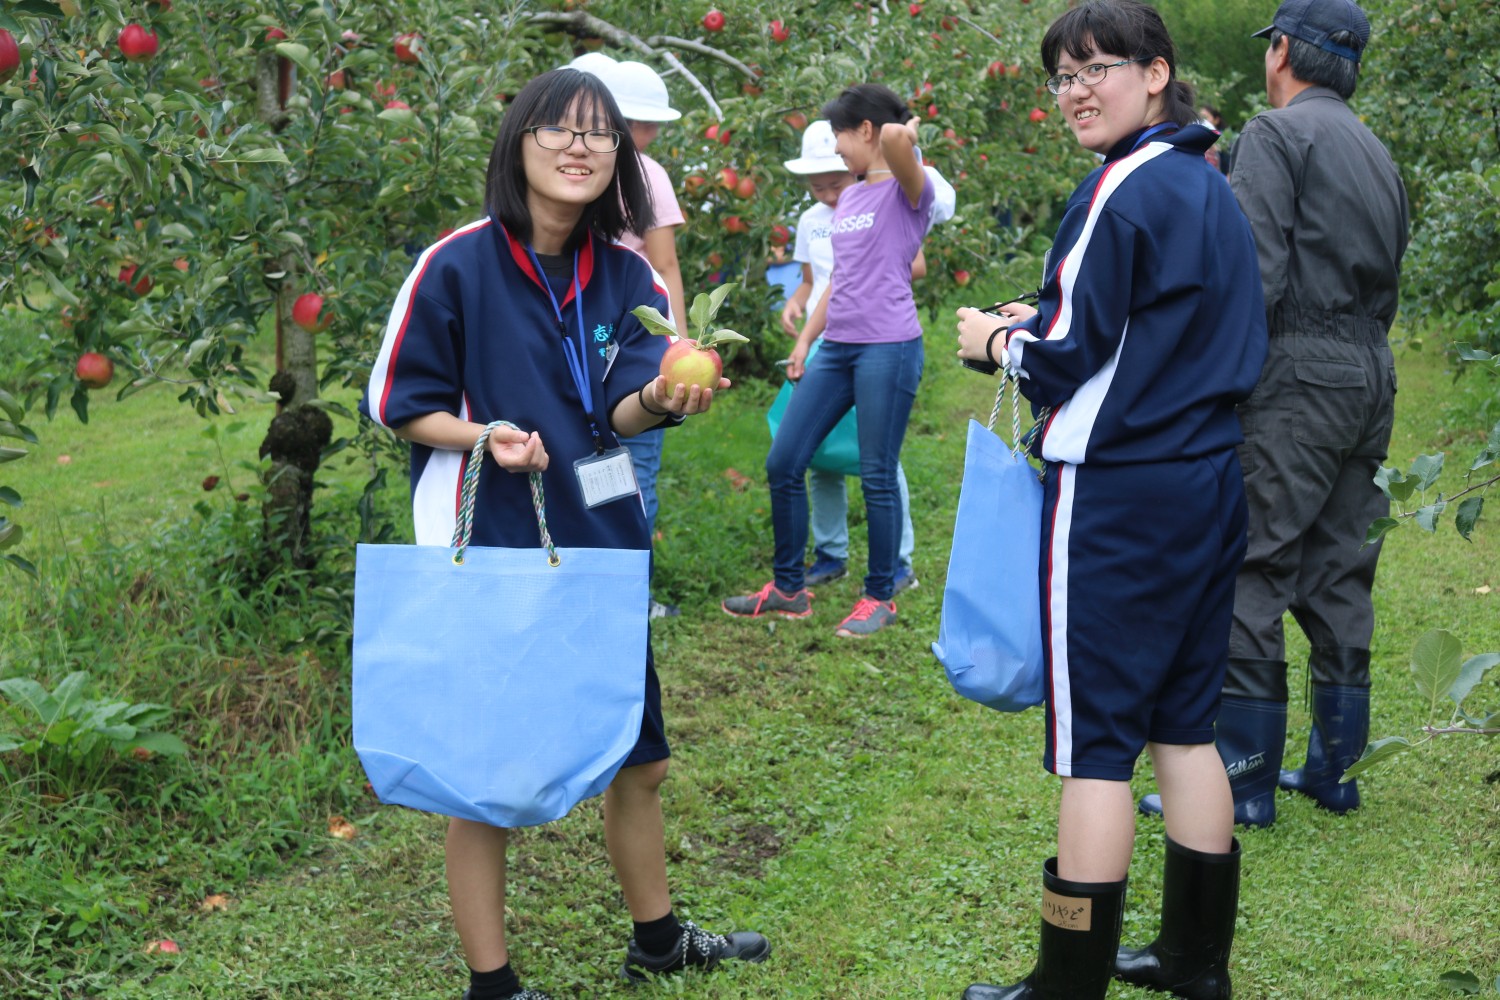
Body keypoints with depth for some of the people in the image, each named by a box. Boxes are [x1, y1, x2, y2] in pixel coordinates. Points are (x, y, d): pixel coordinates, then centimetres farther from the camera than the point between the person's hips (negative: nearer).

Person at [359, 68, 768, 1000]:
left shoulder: (629, 276, 1)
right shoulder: (457, 265, -11)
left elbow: (619, 410, -8)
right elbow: (397, 402, -5)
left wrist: (660, 400, -31)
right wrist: (484, 436, -23)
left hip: (603, 544, 5)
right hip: (488, 549, -5)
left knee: (640, 762, 18)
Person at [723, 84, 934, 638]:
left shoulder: (908, 191, -6)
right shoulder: (848, 198, 19)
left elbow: (895, 137, -29)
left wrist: (907, 132, -7)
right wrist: (804, 341, 21)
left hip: (888, 347, -8)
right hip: (836, 348, 8)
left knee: (877, 478, -1)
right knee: (783, 465, 6)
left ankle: (880, 596, 14)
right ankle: (789, 587, 19)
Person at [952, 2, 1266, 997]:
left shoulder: (1123, 191, -14)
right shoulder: (1211, 188, 14)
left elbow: (1066, 360, -16)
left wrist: (996, 339, 3)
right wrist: (1047, 324, 14)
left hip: (1117, 499, -9)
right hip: (1209, 486, 9)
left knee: (1095, 739, -2)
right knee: (1185, 725, 15)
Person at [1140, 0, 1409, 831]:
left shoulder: (1276, 134, -7)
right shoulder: (1377, 156, 20)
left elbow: (1254, 278, -17)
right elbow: (1384, 290, 20)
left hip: (1298, 378, -9)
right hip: (1371, 374, 9)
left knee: (1249, 578, -5)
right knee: (1337, 581, 13)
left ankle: (1246, 781, -1)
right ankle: (1335, 768, 20)